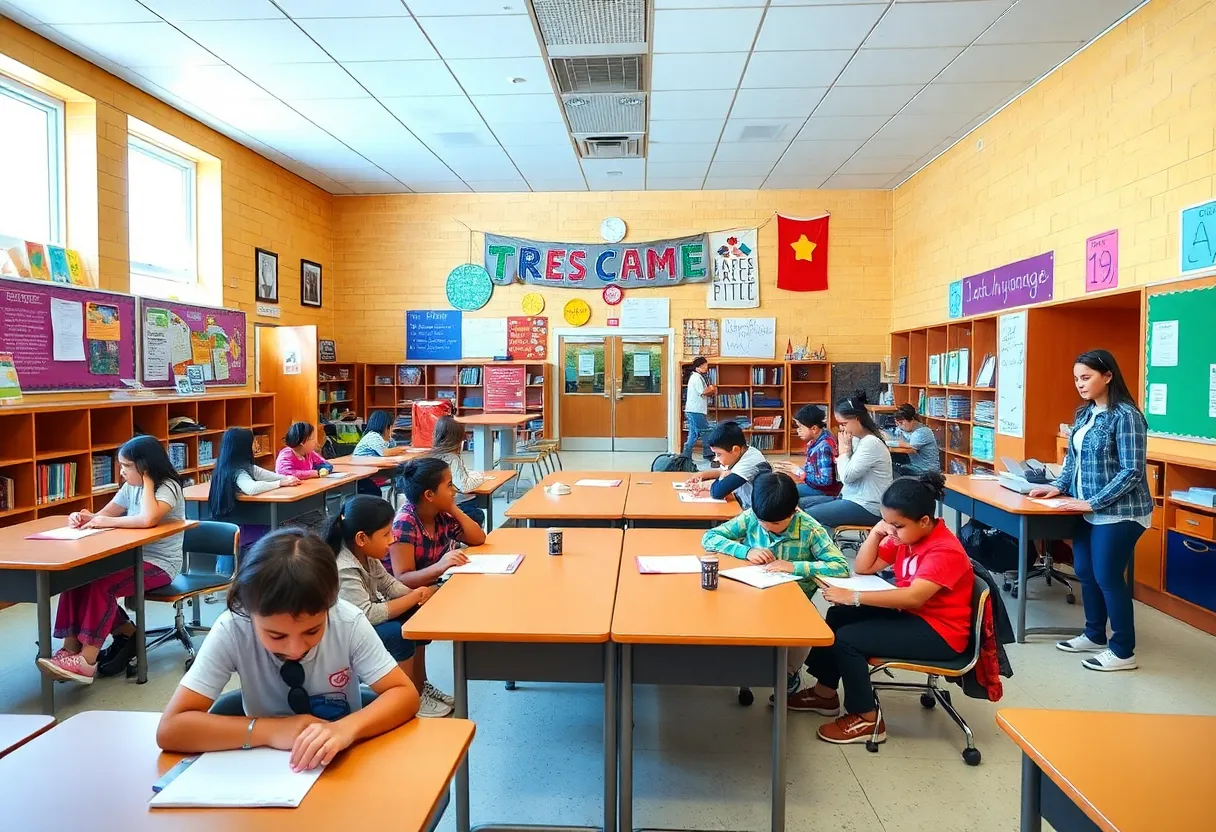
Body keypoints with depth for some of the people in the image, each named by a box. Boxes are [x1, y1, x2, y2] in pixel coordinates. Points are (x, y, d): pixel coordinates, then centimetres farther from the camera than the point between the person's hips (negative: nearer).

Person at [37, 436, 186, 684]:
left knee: (102, 583, -28)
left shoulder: (168, 487, -16)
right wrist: (85, 517, -7)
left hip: (159, 564, -8)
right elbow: (103, 515, 15)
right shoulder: (131, 487, 11)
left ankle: (86, 661, -23)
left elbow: (148, 519, -35)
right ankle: (72, 647, -5)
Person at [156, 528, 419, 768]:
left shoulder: (348, 621, -19)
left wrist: (347, 728, -31)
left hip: (342, 762, 1)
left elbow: (405, 694, -16)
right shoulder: (231, 630, -19)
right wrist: (269, 730, -26)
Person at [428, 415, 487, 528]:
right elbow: (464, 486, -22)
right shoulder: (453, 459, -19)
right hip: (454, 505, -9)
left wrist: (476, 474, 12)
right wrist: (479, 477, -5)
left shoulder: (436, 455, 6)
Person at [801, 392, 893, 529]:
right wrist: (846, 447, -3)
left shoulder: (871, 443, -20)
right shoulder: (857, 439, 8)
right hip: (853, 498, 10)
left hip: (868, 507, -10)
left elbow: (846, 476, -19)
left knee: (808, 516, -21)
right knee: (801, 504, 8)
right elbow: (847, 474, 9)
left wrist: (844, 448, -9)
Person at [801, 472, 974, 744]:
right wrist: (876, 532, -8)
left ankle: (867, 719, -4)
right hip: (909, 615, 9)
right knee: (839, 615, 3)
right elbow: (863, 568, 7)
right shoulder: (905, 536, 3)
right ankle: (825, 691, 15)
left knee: (846, 639, -19)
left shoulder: (945, 550, -24)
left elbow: (914, 597, -37)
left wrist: (855, 597, -39)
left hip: (938, 632, -9)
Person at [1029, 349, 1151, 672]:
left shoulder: (1126, 416, -17)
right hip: (1088, 511, 8)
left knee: (1108, 578, 0)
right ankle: (1094, 635, 32)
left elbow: (1131, 472, -20)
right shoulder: (1084, 413, 8)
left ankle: (1123, 652, 15)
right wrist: (1059, 486, 2)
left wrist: (1093, 503, -20)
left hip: (1118, 512, -8)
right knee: (1085, 573, 15)